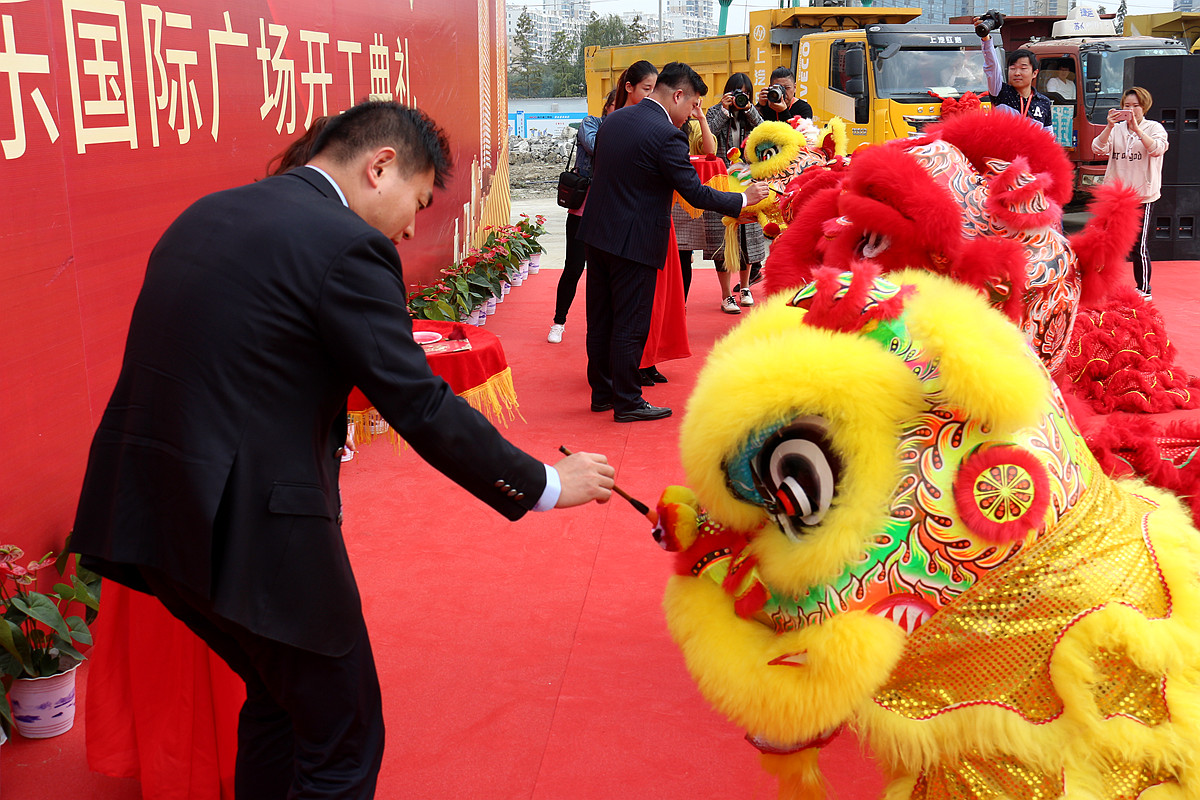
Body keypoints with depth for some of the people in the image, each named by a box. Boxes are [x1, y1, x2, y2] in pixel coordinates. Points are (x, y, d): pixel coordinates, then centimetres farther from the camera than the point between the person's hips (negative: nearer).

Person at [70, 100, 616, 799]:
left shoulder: (204, 216, 12)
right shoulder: (348, 246, -14)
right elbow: (423, 408, -14)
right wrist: (546, 485, -3)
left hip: (149, 508, 9)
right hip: (252, 528, -9)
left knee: (281, 699, 28)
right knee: (344, 744, 10)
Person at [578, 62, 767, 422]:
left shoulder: (613, 119, 7)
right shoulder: (666, 135, -18)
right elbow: (696, 194, -17)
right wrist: (744, 199, -4)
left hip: (597, 233, 8)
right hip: (634, 241, -8)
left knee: (600, 320, 15)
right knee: (629, 325, 2)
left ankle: (601, 392, 27)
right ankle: (627, 402, 11)